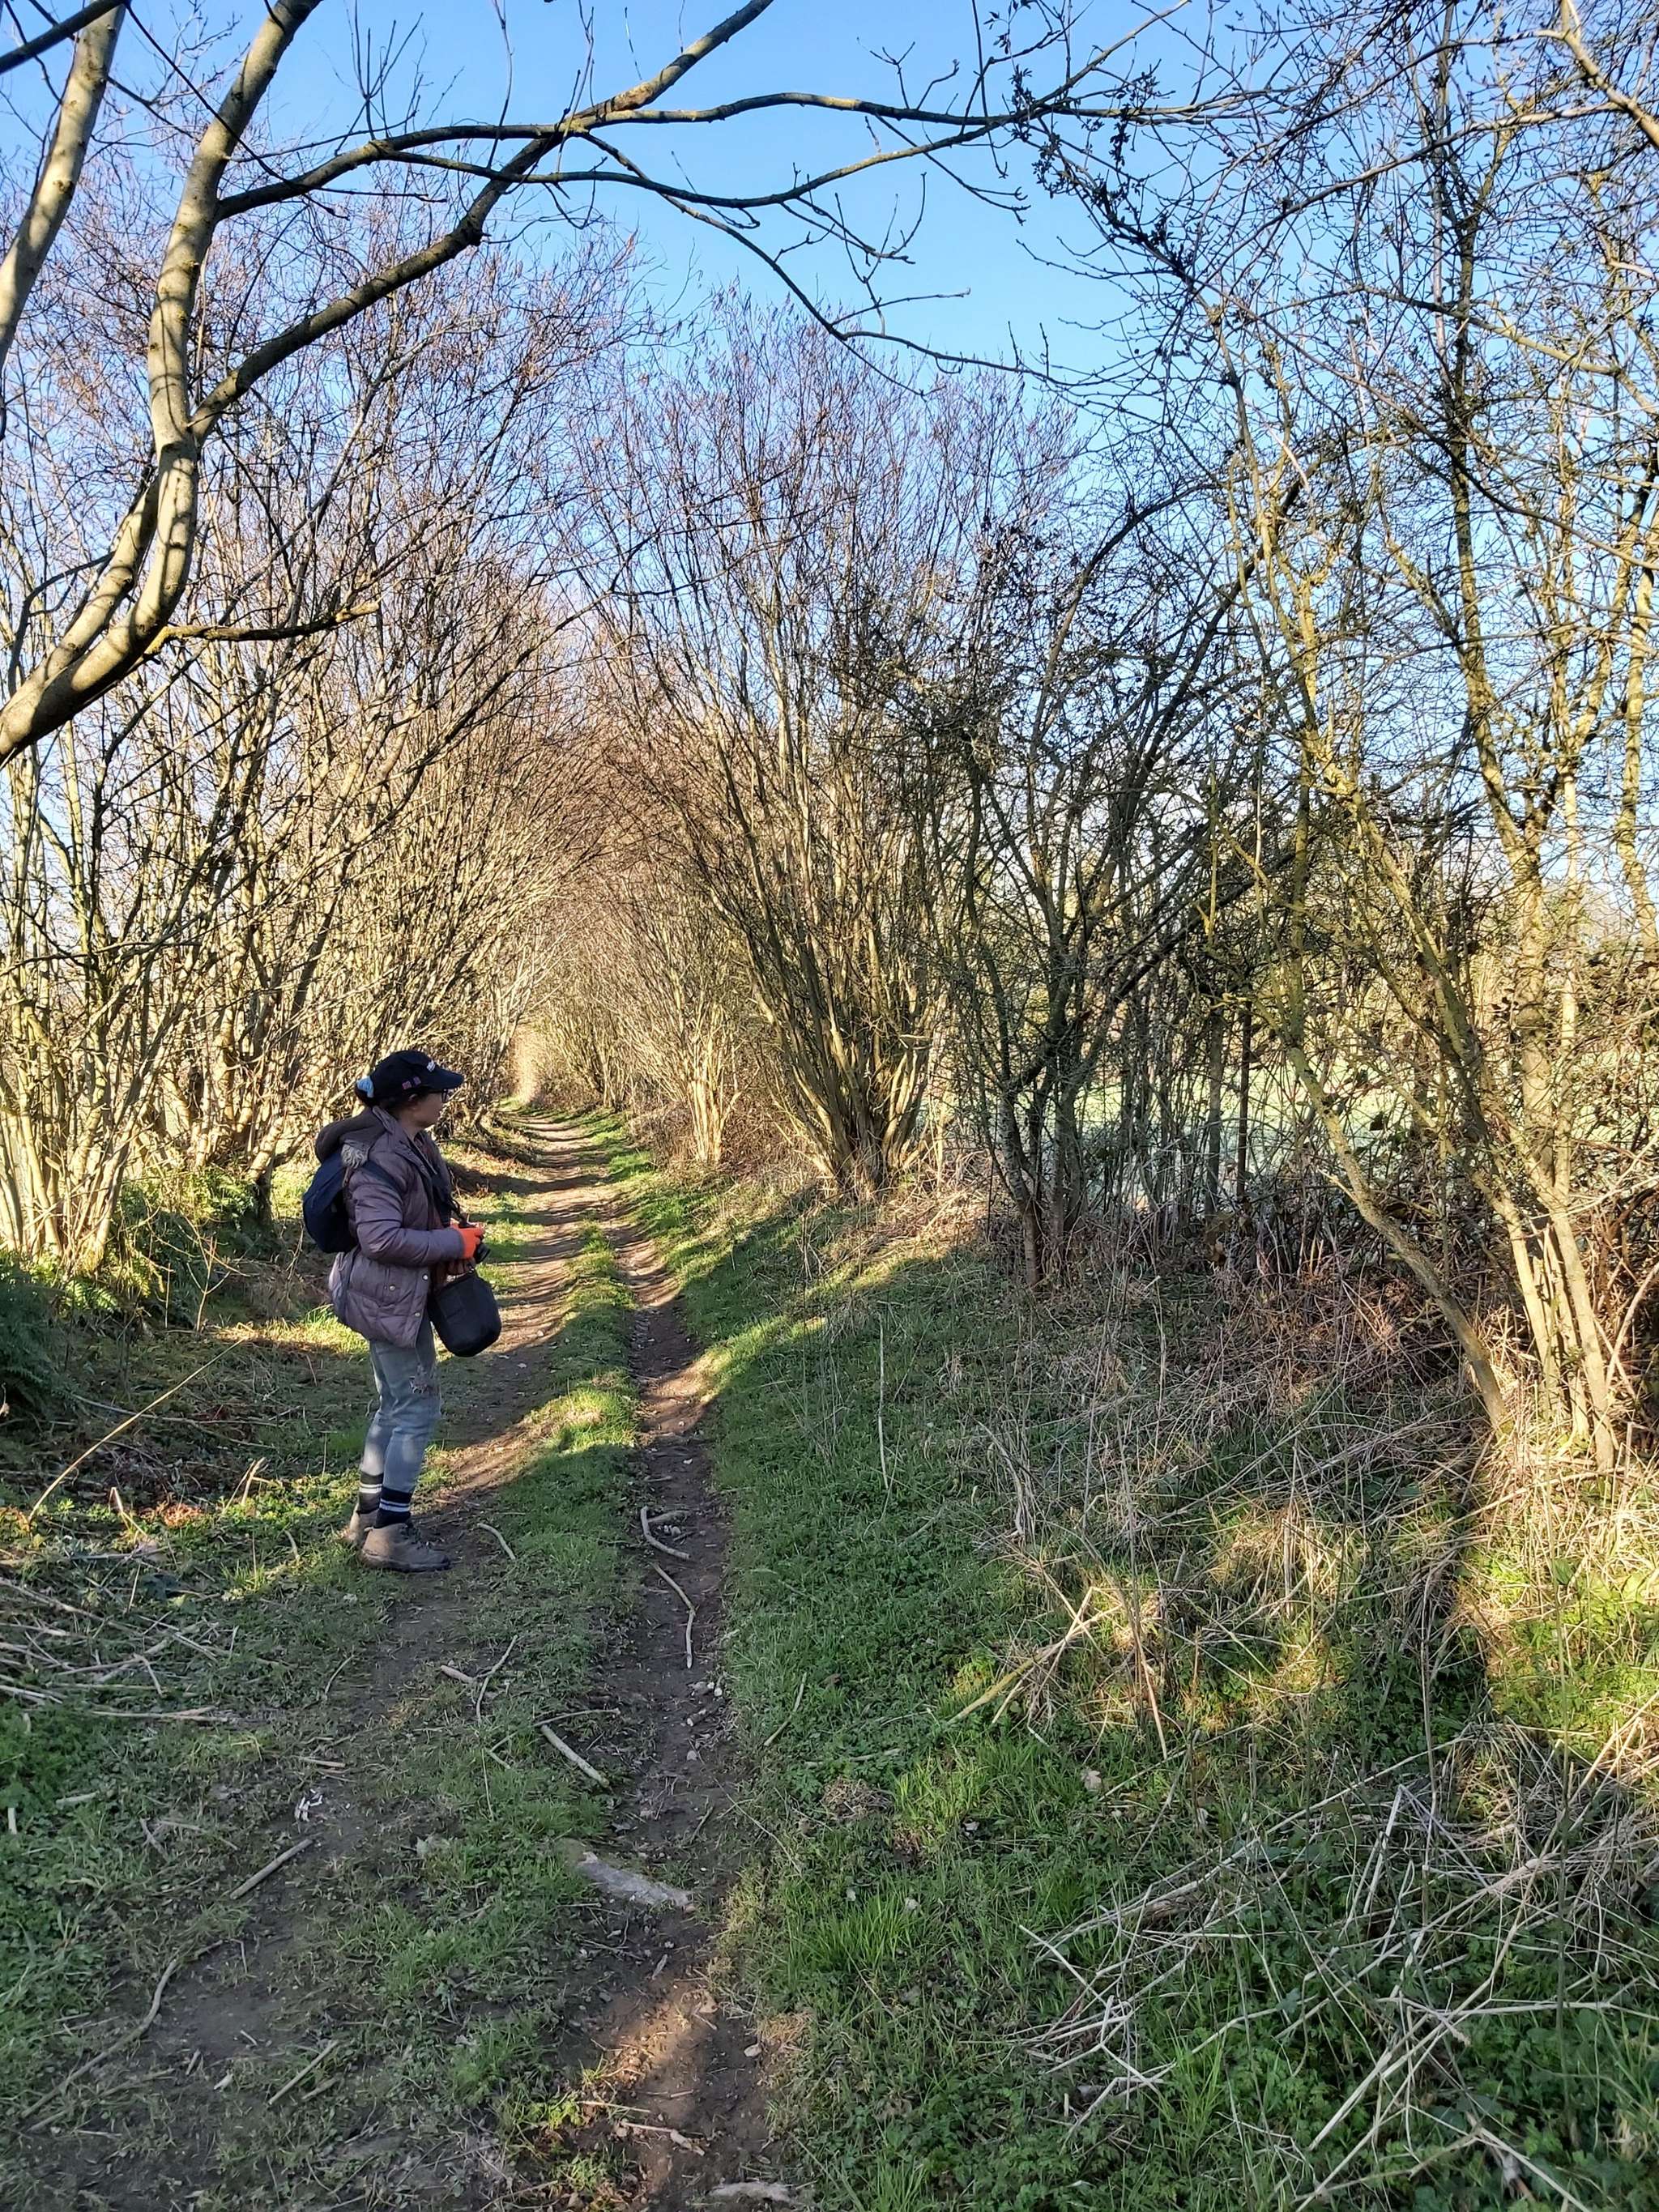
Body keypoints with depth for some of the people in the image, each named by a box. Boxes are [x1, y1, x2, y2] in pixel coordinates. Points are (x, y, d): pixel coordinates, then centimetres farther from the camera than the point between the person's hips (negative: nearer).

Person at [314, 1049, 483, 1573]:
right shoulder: (379, 1157, -24)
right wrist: (456, 1244, -21)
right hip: (389, 1298, -10)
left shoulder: (415, 1142, 6)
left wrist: (454, 1233, 3)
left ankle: (367, 1516, 32)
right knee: (418, 1408, -4)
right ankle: (389, 1535, 6)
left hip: (405, 1293, 10)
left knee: (396, 1406, 19)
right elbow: (382, 1238, -29)